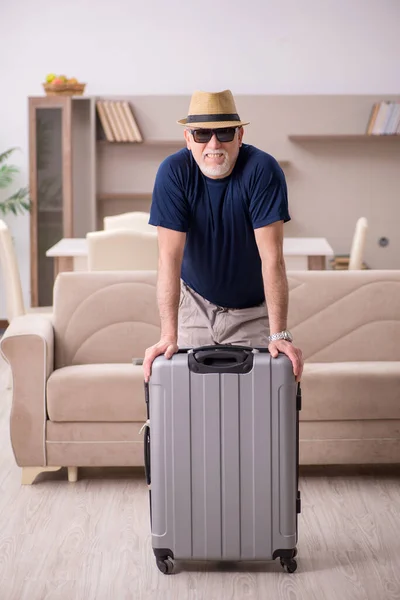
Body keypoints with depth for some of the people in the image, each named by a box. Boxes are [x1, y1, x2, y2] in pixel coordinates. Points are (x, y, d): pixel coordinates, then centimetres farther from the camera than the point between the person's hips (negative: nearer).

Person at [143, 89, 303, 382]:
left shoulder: (263, 170, -22)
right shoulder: (173, 172, -18)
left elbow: (272, 258, -26)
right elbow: (170, 257, -23)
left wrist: (279, 334, -32)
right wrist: (168, 336, -31)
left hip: (255, 310, -1)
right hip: (196, 304, 1)